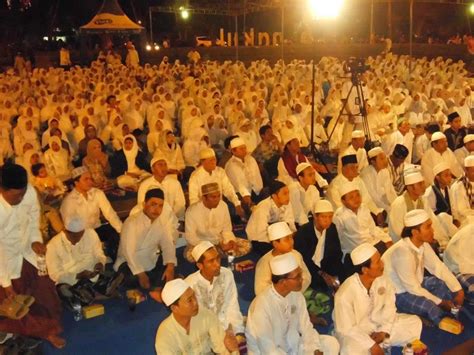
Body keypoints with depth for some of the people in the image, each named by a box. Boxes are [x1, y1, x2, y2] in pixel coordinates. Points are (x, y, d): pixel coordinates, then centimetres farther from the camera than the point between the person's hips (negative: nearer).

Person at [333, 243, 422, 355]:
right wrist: (372, 345, -21)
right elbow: (346, 328, -23)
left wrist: (384, 331, -12)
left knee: (414, 322, -1)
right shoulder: (344, 294, -31)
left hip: (378, 323, 6)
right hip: (353, 332, -6)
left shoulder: (382, 279, -15)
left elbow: (389, 305, -1)